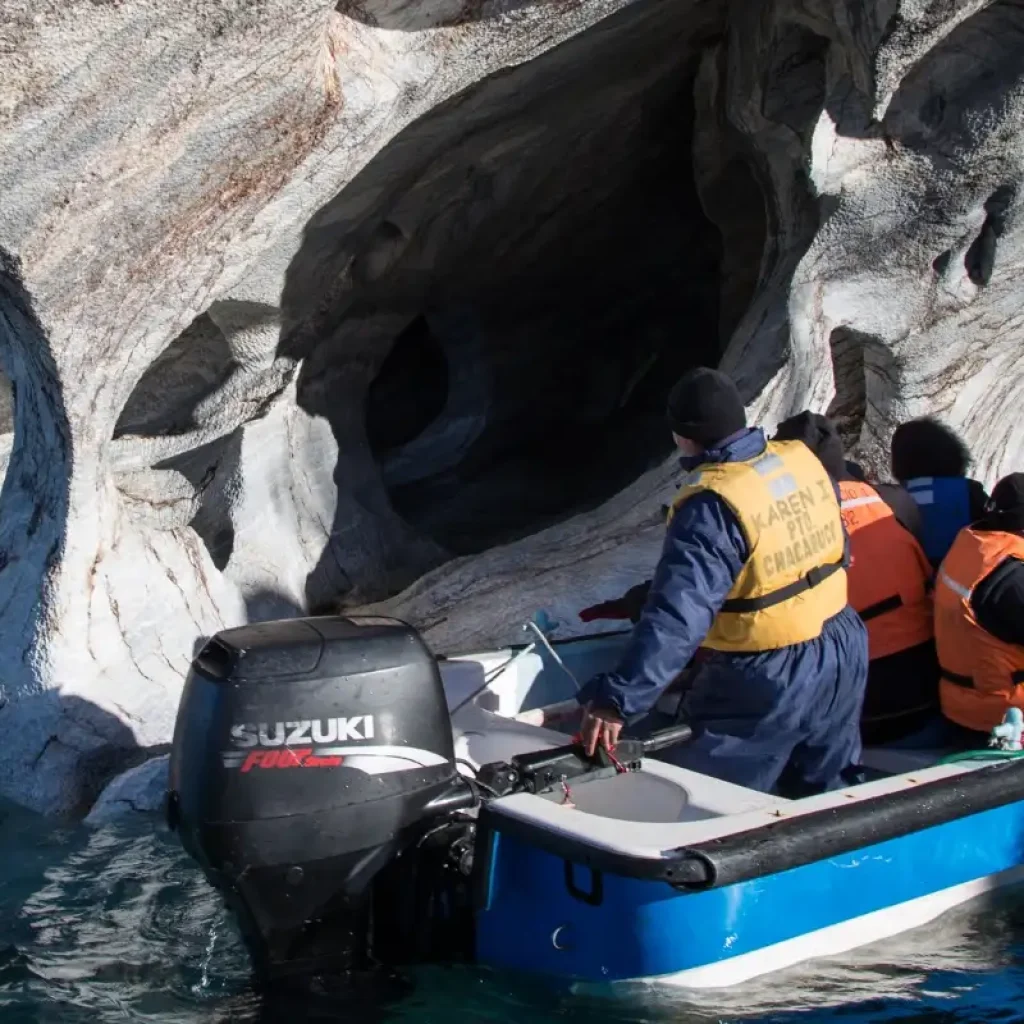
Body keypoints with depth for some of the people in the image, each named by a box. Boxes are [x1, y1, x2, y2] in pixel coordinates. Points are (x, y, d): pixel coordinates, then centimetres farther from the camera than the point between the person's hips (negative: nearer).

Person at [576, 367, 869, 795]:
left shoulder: (712, 505, -25)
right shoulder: (804, 460, -4)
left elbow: (678, 614, -35)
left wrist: (616, 699, -38)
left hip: (766, 685, -8)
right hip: (842, 654, 8)